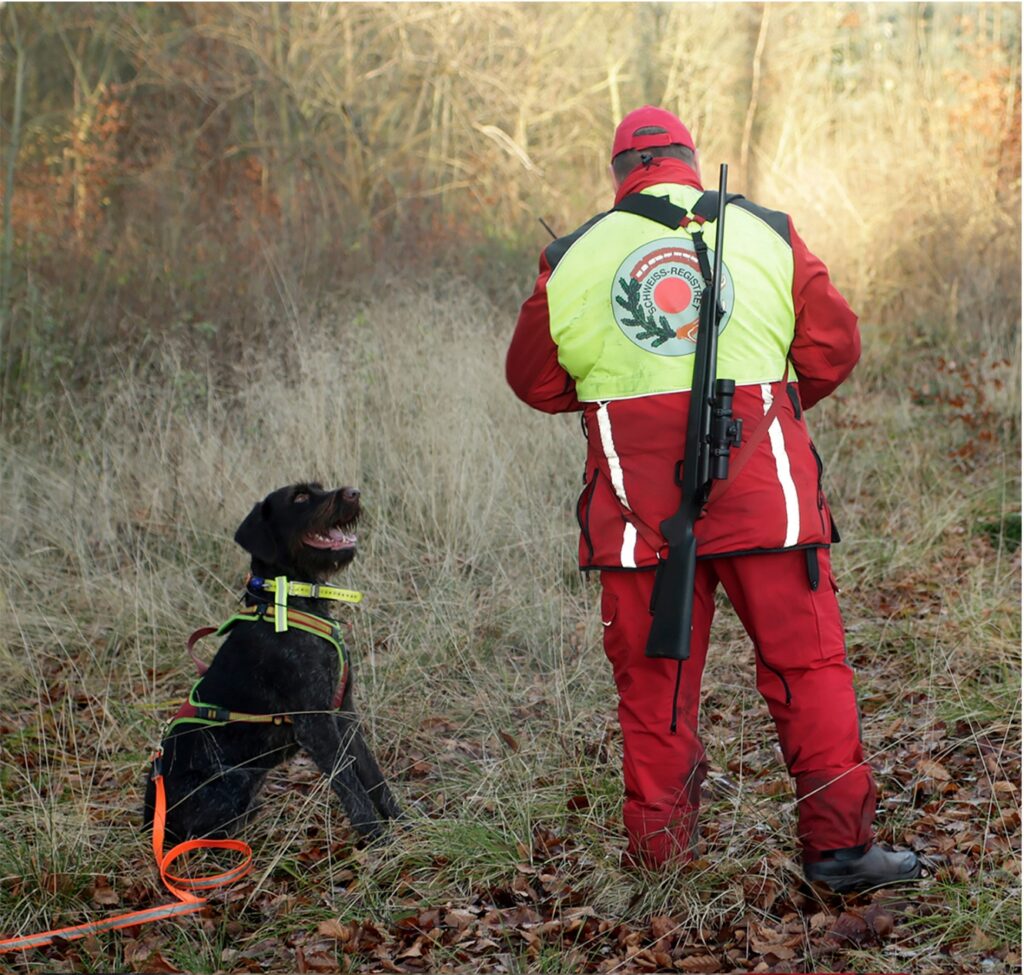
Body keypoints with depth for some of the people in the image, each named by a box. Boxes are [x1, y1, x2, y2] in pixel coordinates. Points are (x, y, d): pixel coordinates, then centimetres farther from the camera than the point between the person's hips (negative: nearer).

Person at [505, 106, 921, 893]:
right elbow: (834, 347, 7)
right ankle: (839, 841, 2)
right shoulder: (768, 234, 5)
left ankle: (659, 845, 16)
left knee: (653, 675, 11)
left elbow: (534, 380, 14)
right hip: (761, 486, -1)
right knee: (806, 662, 5)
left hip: (638, 496, 1)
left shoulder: (573, 258, 6)